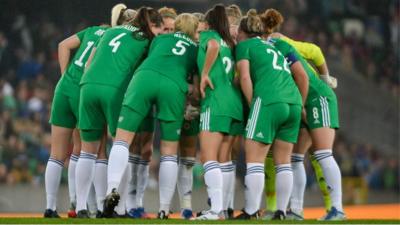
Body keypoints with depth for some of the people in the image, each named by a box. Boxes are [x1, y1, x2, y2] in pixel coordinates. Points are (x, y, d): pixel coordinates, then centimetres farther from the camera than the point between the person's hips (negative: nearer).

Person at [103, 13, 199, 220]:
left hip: (145, 77, 0)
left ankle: (112, 189, -25)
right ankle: (164, 210, 5)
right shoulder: (197, 48, 29)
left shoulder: (160, 39, 32)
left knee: (122, 138, -3)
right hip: (174, 86, 0)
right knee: (169, 152, 8)